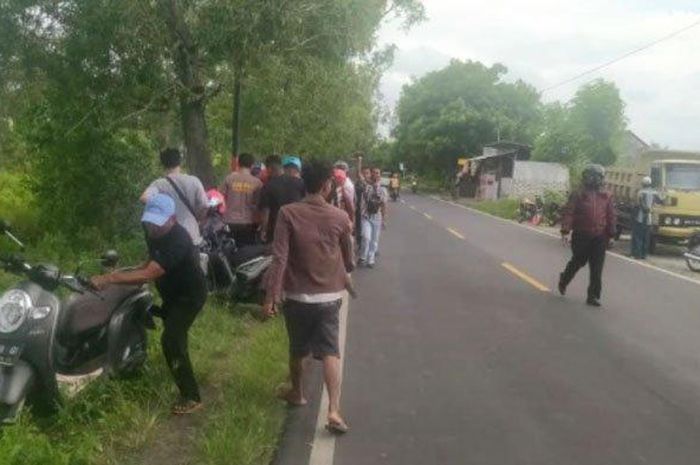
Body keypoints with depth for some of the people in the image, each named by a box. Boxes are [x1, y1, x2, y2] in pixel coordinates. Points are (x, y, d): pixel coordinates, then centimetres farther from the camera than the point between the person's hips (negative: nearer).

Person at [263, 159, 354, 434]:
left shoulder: (288, 213, -11)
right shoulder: (340, 217, -4)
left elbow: (279, 258, -16)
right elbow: (348, 259, 9)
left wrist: (271, 296, -12)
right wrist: (343, 274, 32)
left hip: (297, 296, 0)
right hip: (329, 296, 0)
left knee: (297, 350, 19)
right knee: (330, 352, 2)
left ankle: (297, 394, 39)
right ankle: (334, 410, -9)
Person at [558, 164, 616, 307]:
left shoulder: (606, 197, 7)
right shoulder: (578, 195, -3)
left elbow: (611, 216, 10)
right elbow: (568, 213, -8)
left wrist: (611, 235, 8)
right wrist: (565, 231, -17)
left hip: (599, 237, 3)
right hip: (581, 236, -3)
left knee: (597, 269, 0)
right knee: (578, 262, 11)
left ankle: (593, 296, 6)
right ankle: (563, 280, 39)